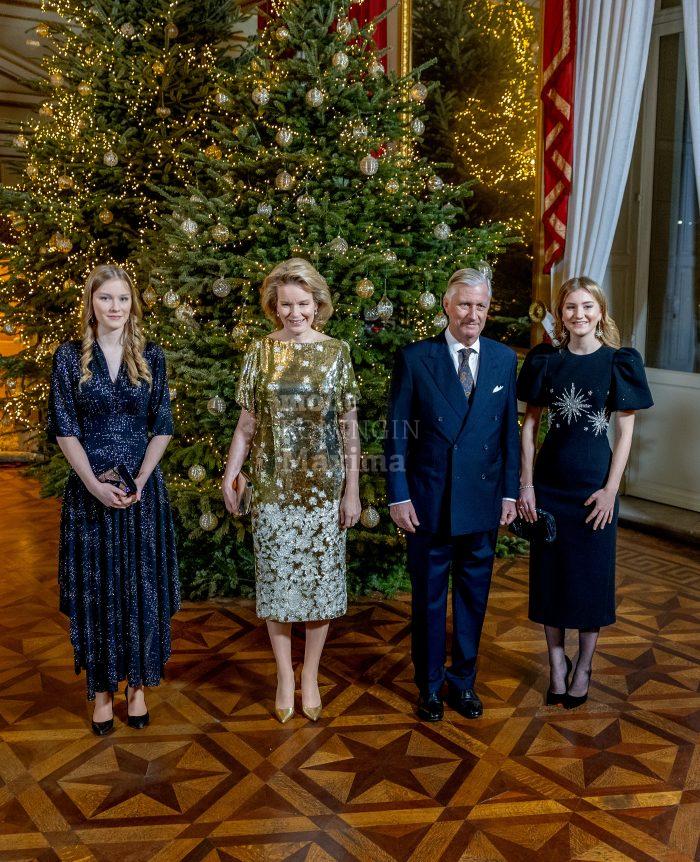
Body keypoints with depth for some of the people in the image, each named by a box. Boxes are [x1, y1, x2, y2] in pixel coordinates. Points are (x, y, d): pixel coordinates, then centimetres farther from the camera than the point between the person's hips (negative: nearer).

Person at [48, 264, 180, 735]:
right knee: (95, 588, 6)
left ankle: (138, 685, 23)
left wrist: (139, 481, -11)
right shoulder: (70, 356, 1)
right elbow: (65, 429, -2)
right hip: (89, 488, 0)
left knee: (142, 586, 6)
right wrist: (96, 484, -13)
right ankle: (102, 687, 22)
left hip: (143, 487, 1)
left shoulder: (151, 356, 3)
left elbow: (162, 427, 2)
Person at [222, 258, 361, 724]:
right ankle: (285, 675, 26)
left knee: (321, 579, 8)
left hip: (325, 487, 0)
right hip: (273, 487, 1)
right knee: (277, 579, 8)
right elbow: (247, 423, 6)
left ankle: (310, 677, 26)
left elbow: (349, 425, 1)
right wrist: (231, 474, -3)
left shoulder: (337, 352, 0)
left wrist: (352, 488, -2)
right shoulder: (260, 352, 2)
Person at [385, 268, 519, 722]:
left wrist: (510, 492, 5)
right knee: (429, 597, 12)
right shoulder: (415, 358, -6)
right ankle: (430, 684, 31)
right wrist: (399, 496, -9)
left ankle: (464, 681, 34)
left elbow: (510, 430, 7)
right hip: (429, 501, -2)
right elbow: (397, 431, -5)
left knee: (473, 597, 15)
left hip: (483, 501, 3)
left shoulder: (504, 359, 3)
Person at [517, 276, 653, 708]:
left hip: (593, 480, -2)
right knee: (550, 571, 9)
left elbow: (625, 431, -4)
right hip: (549, 478, 2)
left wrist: (611, 489, -10)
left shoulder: (619, 361, -4)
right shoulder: (545, 360, 2)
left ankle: (584, 666, 26)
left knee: (591, 572, 8)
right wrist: (526, 484, -3)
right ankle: (557, 661, 27)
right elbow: (530, 423, 3)